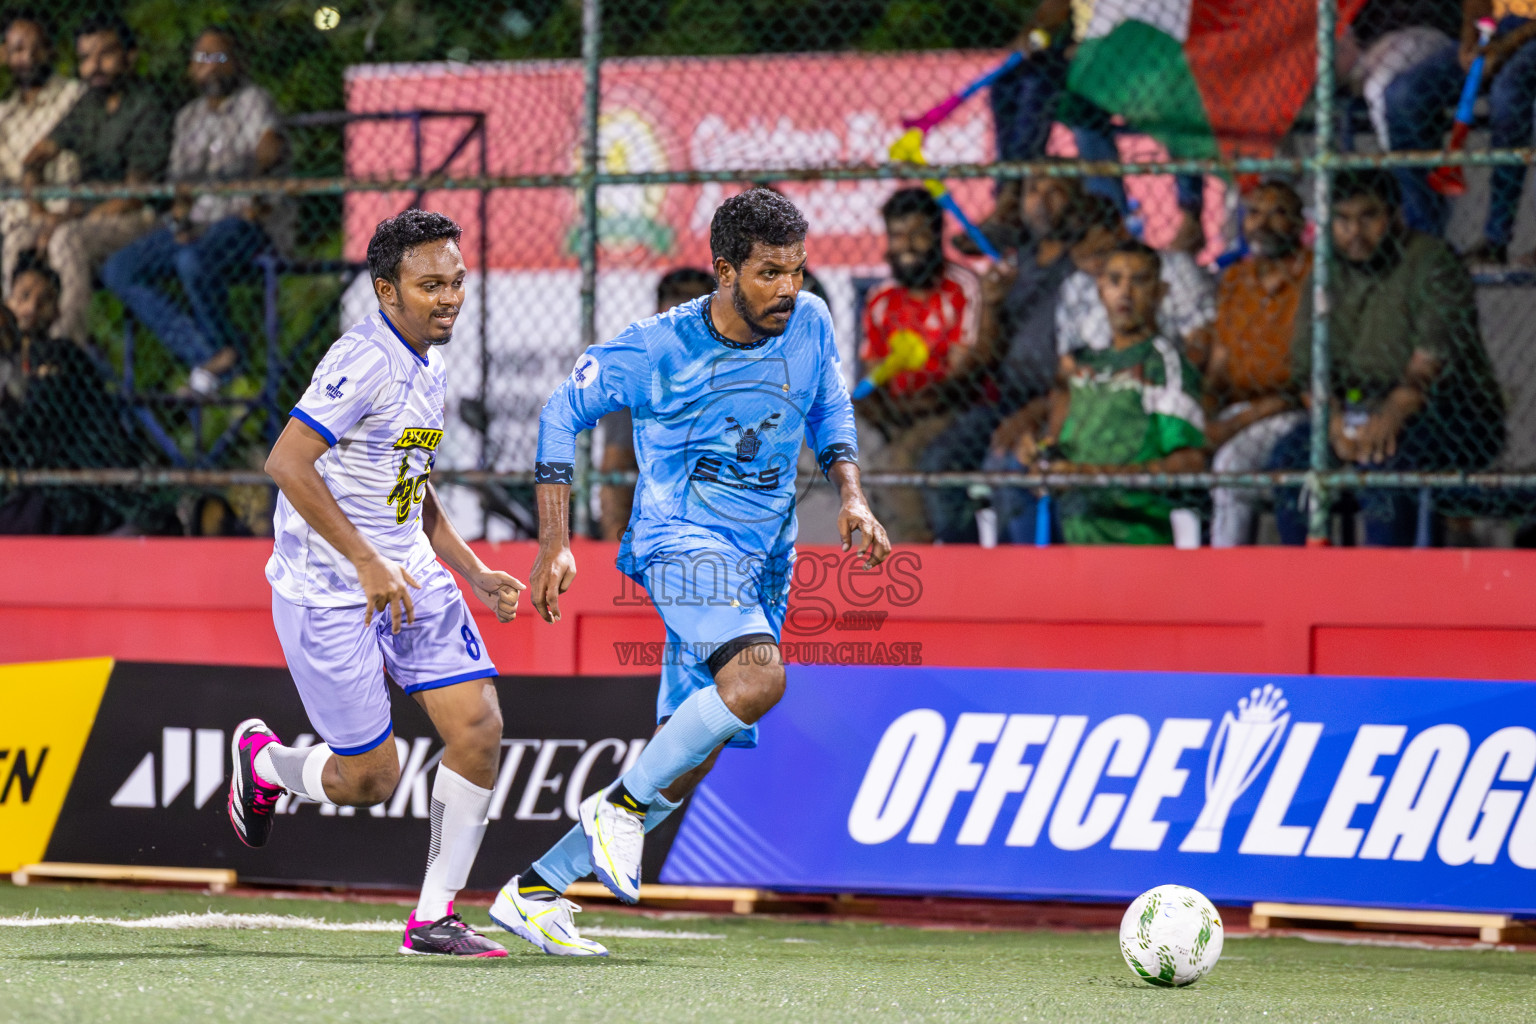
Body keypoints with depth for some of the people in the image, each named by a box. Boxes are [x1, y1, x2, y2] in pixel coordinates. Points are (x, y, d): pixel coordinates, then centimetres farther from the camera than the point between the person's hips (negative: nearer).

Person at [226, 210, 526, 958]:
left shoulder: (428, 366, 11)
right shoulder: (365, 360, -19)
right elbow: (286, 463, -26)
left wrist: (474, 573, 14)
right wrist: (367, 562, -26)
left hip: (409, 578, 8)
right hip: (329, 592, -8)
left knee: (479, 730, -7)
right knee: (369, 778, -3)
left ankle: (434, 918, 2)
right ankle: (260, 761, 30)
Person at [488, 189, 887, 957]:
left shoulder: (810, 327, 2)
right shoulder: (657, 348, -11)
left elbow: (830, 411, 20)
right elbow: (563, 411, 0)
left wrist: (851, 494, 2)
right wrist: (554, 542, -5)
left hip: (761, 560, 6)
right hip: (682, 540, -6)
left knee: (688, 759, 3)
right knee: (758, 676, -33)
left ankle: (535, 891, 12)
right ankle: (621, 804, -17)